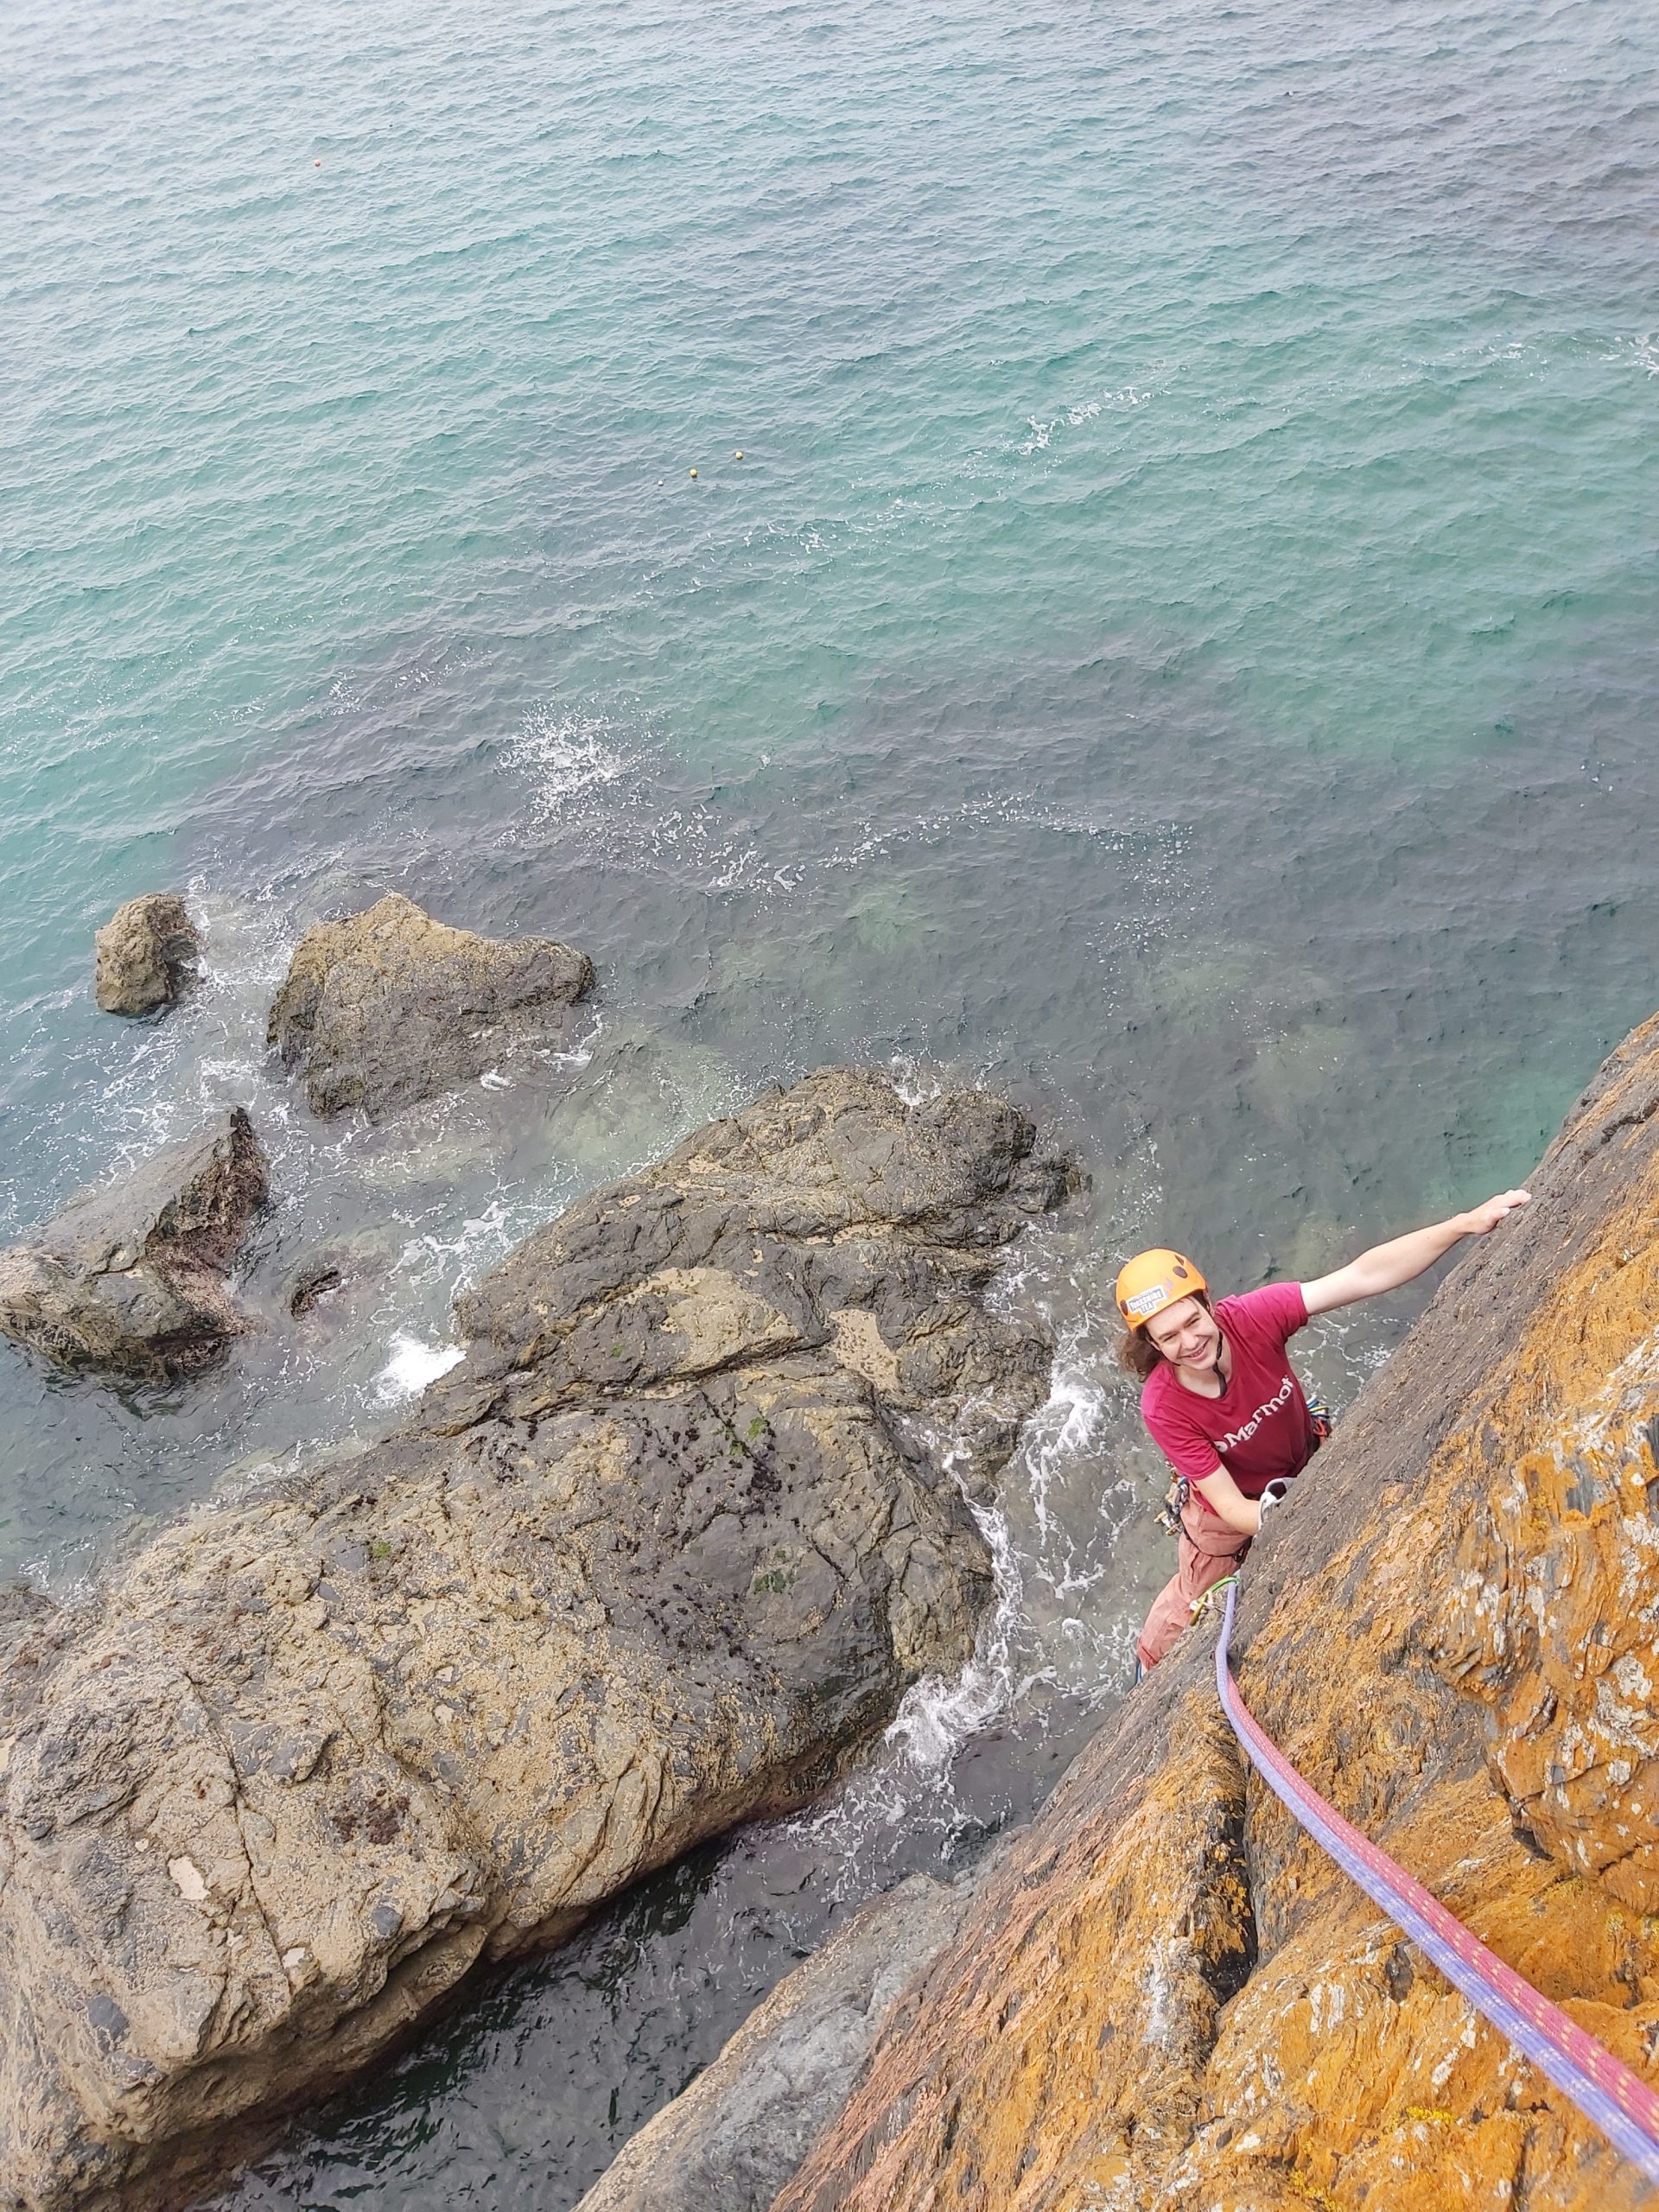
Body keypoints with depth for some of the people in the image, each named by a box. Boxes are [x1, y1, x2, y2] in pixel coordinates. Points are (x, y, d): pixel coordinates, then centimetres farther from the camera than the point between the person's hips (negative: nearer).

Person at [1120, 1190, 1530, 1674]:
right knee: (1191, 1606, 20)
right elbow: (1231, 1507, -30)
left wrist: (1466, 1223, -52)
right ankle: (1148, 1662, 51)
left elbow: (1363, 1277, -43)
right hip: (1233, 1506, -1)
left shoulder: (1251, 1318, -35)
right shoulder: (1163, 1408, -36)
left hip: (1305, 1473, 2)